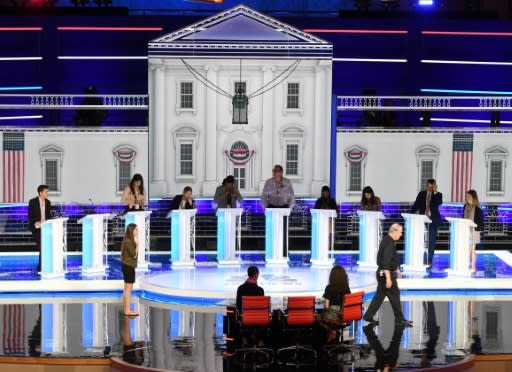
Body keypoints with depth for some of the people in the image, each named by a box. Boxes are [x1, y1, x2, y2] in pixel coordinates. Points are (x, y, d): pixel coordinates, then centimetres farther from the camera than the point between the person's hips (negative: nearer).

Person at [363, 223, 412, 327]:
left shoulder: (387, 240, 11)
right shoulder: (389, 243, -21)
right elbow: (386, 261, -26)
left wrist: (397, 270, 31)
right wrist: (388, 278, -28)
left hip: (382, 273, 10)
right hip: (386, 273, -10)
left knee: (380, 295, 13)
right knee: (394, 295, 0)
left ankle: (368, 316, 13)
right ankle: (399, 319, 8)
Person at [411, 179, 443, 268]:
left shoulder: (438, 195, 3)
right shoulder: (421, 194, 8)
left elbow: (439, 203, -17)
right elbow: (416, 205, 5)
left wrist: (435, 192, -19)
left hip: (433, 220, -1)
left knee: (431, 241, -1)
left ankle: (429, 262, 3)